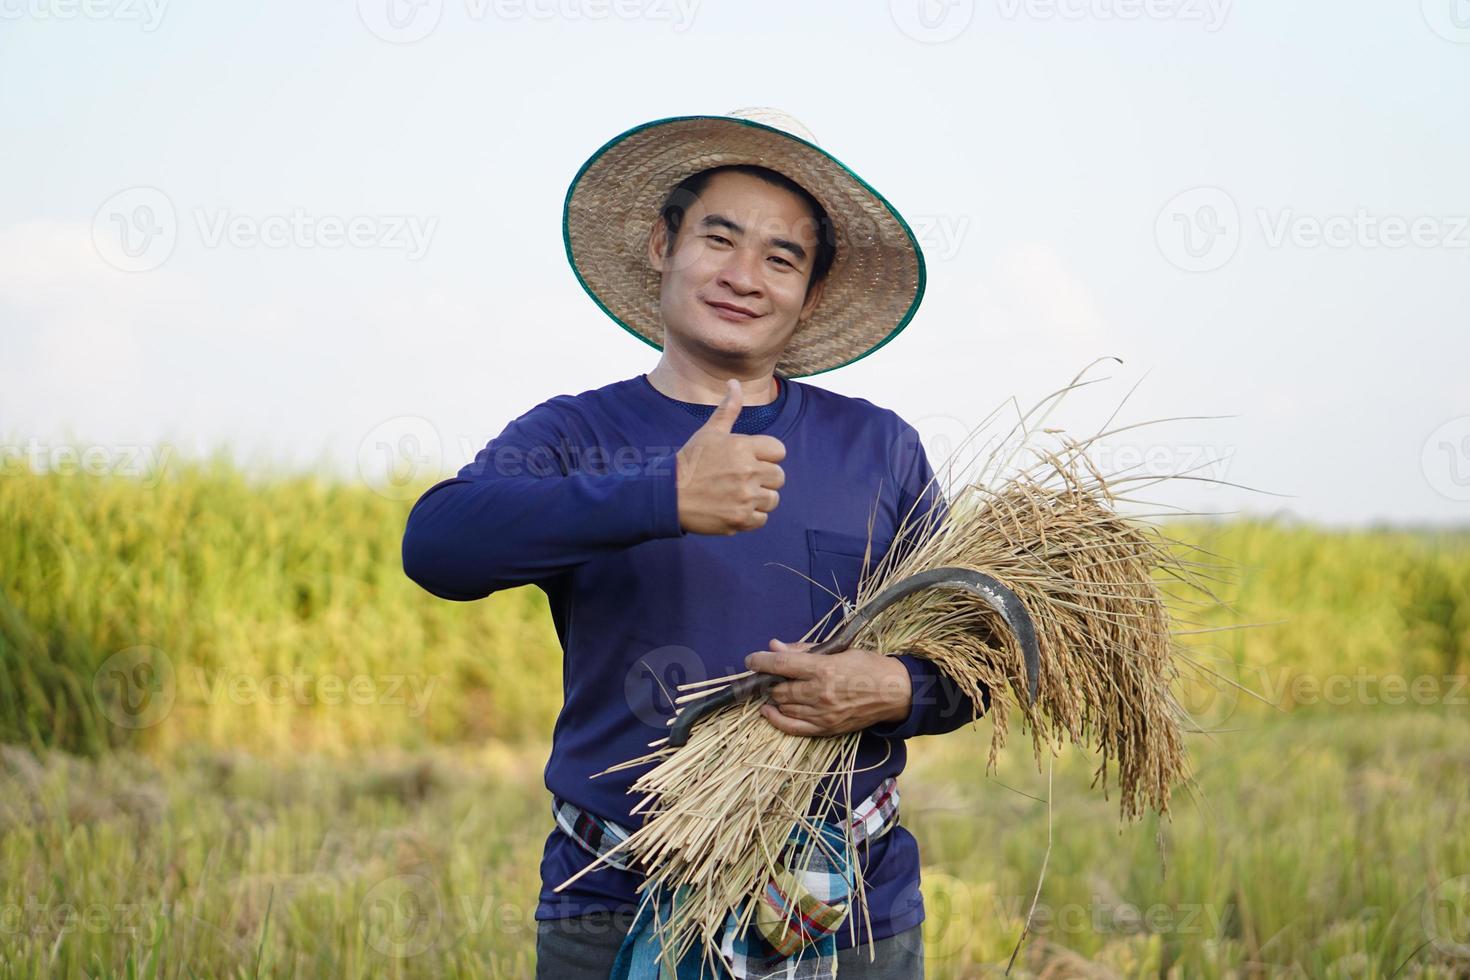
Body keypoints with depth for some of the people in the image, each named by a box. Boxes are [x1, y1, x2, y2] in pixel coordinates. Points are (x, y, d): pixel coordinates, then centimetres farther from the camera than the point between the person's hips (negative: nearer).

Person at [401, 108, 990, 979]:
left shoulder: (881, 449, 7)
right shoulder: (572, 437, 1)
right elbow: (438, 544, -18)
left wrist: (893, 691, -14)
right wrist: (665, 497, -30)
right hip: (616, 910, -1)